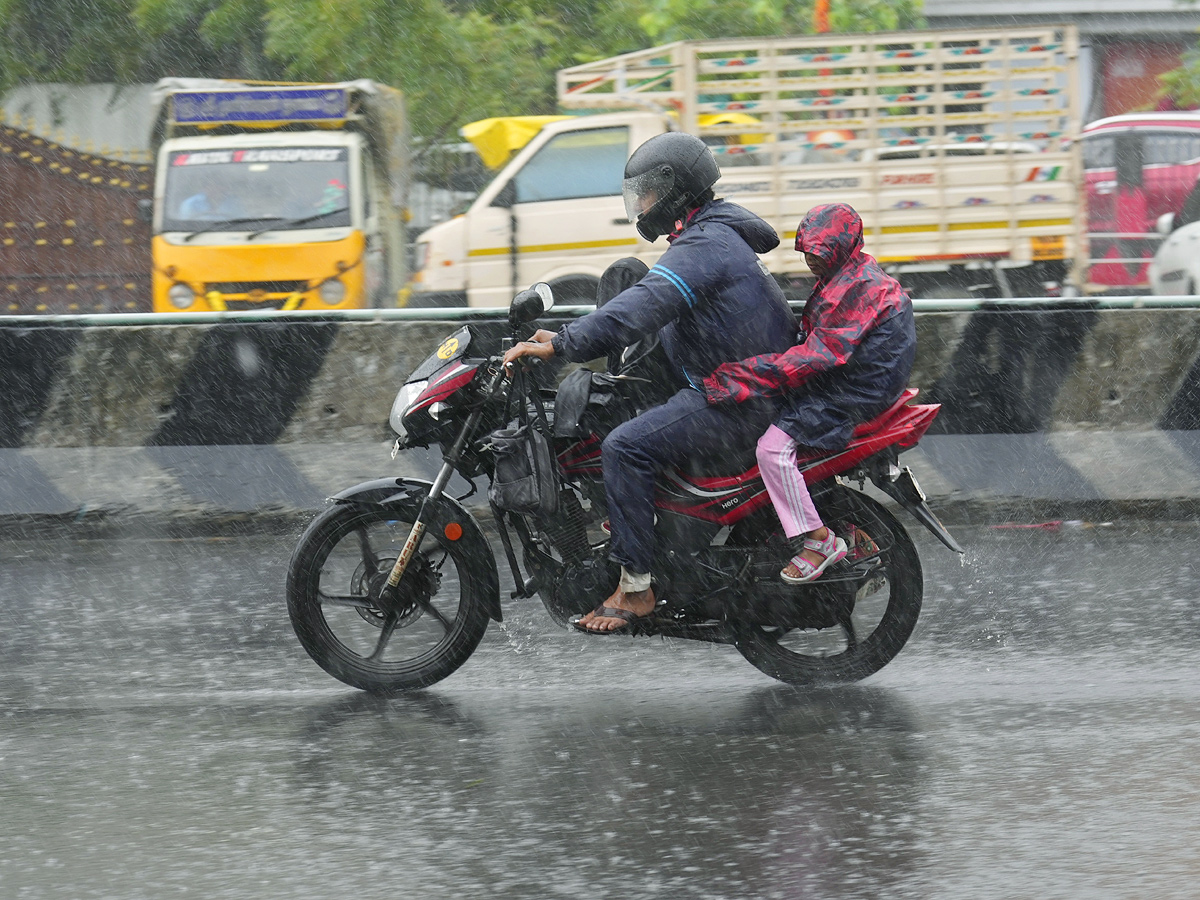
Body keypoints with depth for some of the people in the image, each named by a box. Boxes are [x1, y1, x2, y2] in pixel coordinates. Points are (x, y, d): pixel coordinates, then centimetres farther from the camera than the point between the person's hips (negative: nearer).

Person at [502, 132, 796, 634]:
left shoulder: (703, 246, -17)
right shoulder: (716, 235, 17)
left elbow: (641, 311, -30)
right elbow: (650, 310, 25)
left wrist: (561, 346, -32)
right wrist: (565, 339, 20)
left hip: (737, 400, -11)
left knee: (626, 447, -23)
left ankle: (634, 587, -22)